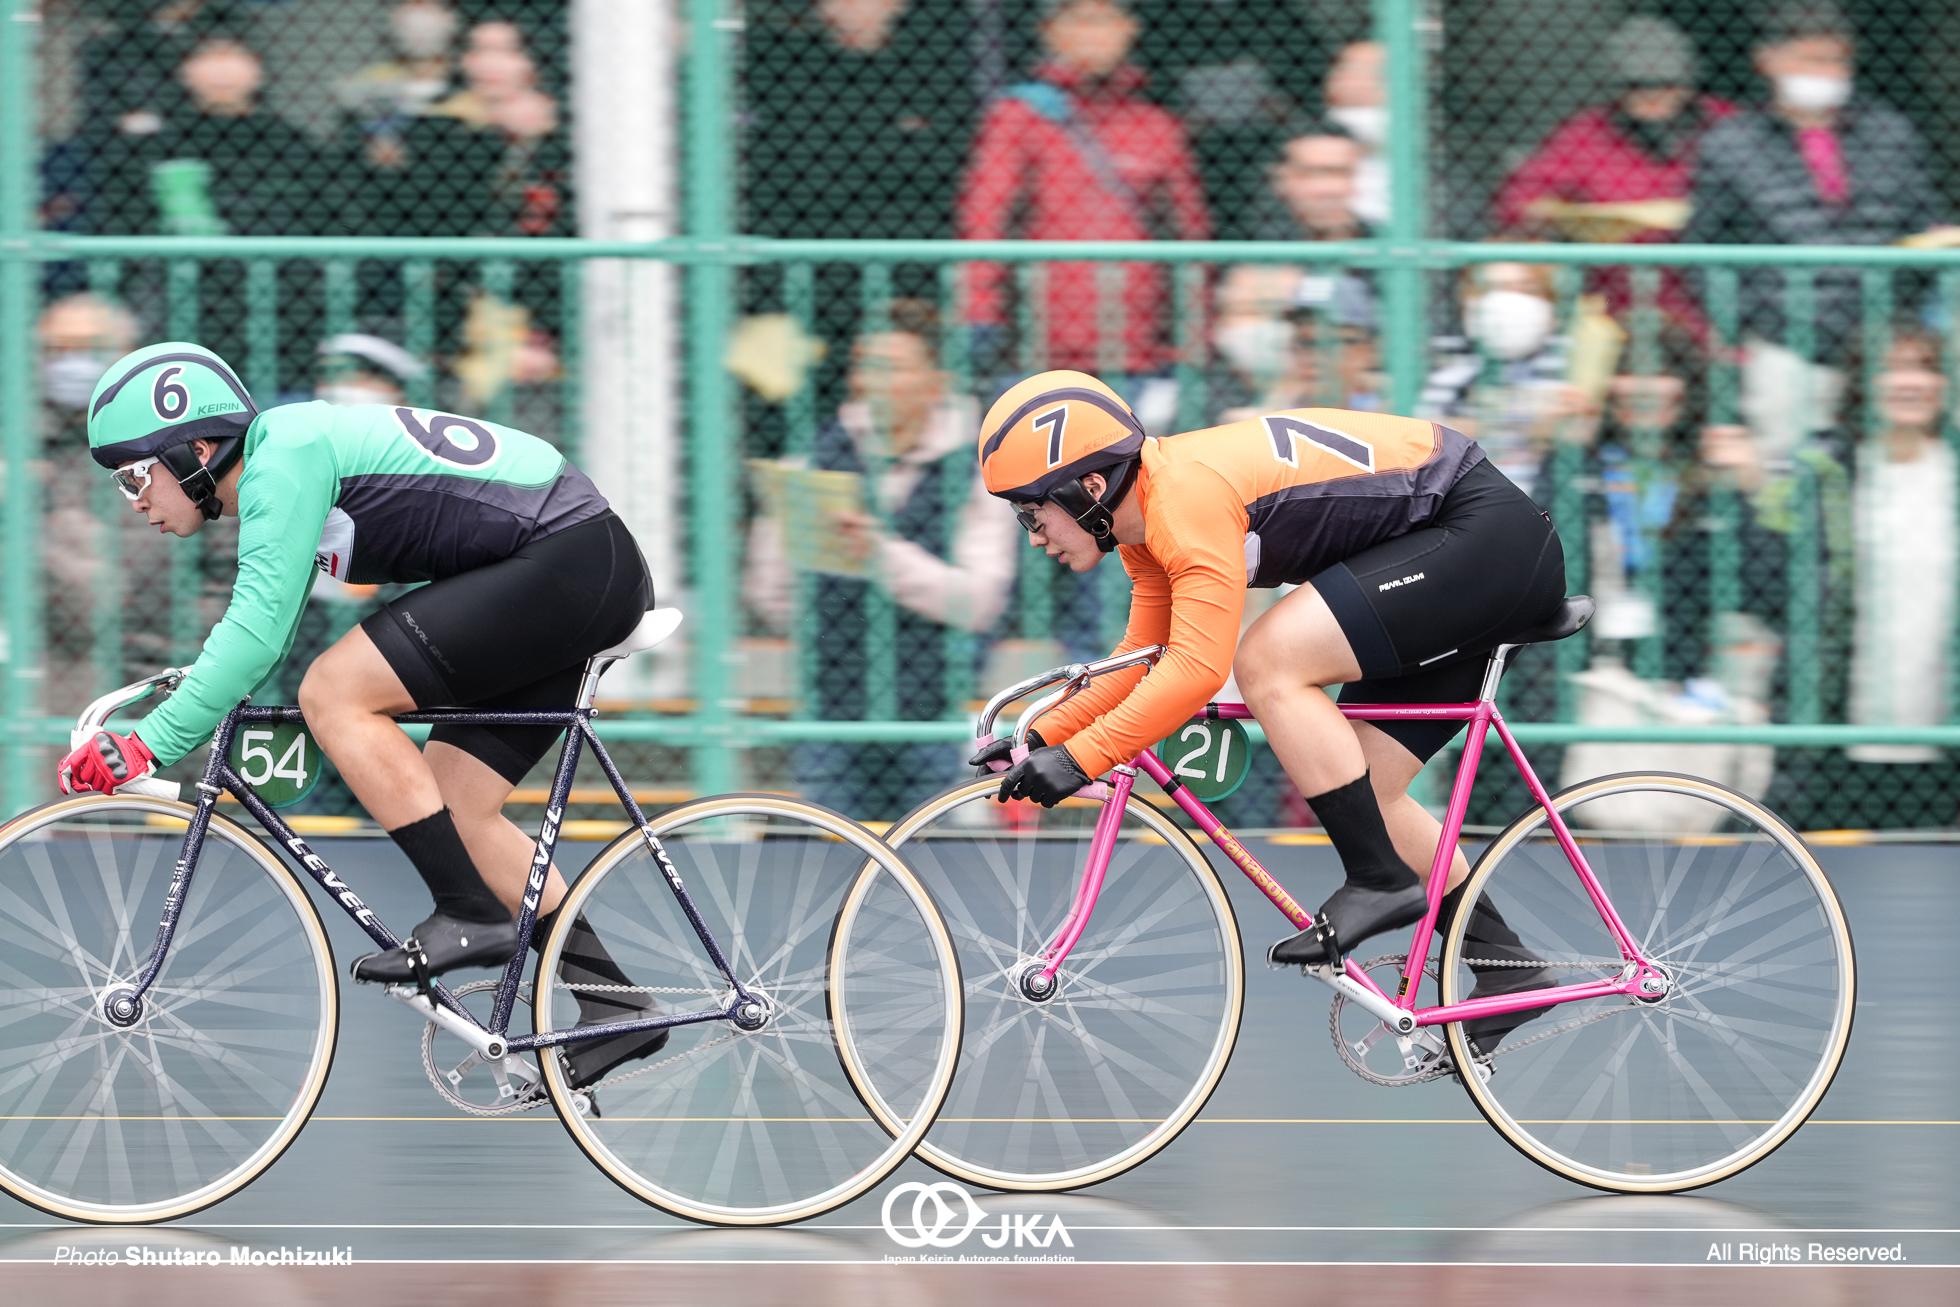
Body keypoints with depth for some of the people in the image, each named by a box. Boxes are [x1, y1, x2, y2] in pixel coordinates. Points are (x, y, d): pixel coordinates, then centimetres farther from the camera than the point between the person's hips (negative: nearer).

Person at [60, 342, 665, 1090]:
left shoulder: (284, 455, -15)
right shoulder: (274, 470, 15)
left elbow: (257, 633, -23)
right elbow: (259, 635, 25)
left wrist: (149, 746, -22)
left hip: (567, 561, -10)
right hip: (590, 579, 10)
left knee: (333, 692, -15)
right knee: (450, 806, 10)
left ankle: (471, 917, -12)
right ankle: (610, 999, 12)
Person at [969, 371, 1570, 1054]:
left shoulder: (1189, 495, -23)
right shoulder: (1149, 522, 8)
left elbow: (1196, 669, -29)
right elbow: (1143, 664, 19)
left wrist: (1080, 757, -27)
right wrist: (1041, 738, 10)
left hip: (1487, 533, -10)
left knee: (1268, 662, -20)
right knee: (1362, 790, 8)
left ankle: (1380, 882, -12)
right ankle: (1506, 970, 15)